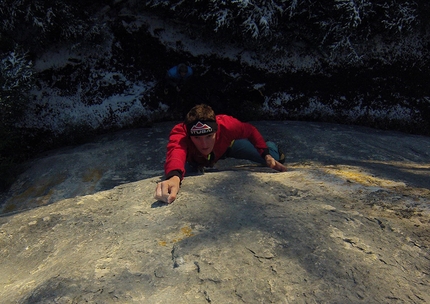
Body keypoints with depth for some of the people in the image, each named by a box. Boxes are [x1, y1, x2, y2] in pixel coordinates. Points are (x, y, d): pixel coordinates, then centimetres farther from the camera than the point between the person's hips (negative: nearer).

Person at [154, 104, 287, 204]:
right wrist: (174, 177, -91)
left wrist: (266, 154, -29)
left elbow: (251, 131, -20)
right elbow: (175, 153, -70)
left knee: (272, 161, -2)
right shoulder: (180, 133, -47)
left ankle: (272, 147, 39)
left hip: (225, 147, 0)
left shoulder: (226, 124, -41)